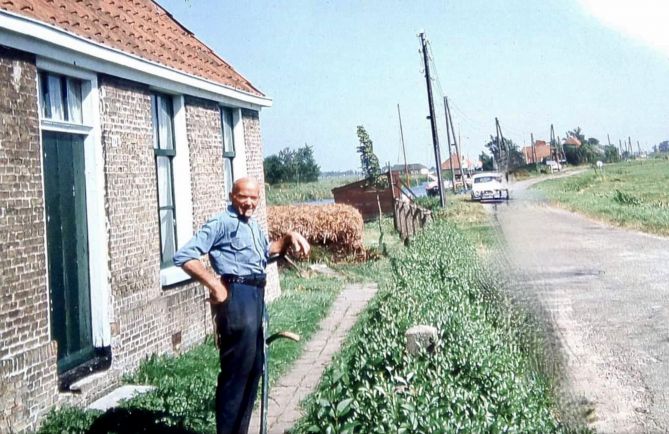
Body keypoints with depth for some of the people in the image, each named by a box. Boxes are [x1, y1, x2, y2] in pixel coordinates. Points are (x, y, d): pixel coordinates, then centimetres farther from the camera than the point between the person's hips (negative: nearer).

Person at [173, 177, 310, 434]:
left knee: (254, 368, 16)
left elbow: (266, 250, 37)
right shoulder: (222, 223, -9)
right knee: (236, 370, -8)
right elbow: (184, 256, -17)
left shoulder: (253, 224, 19)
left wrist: (289, 238, 19)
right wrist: (214, 284, -21)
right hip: (236, 296, -10)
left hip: (255, 295, 10)